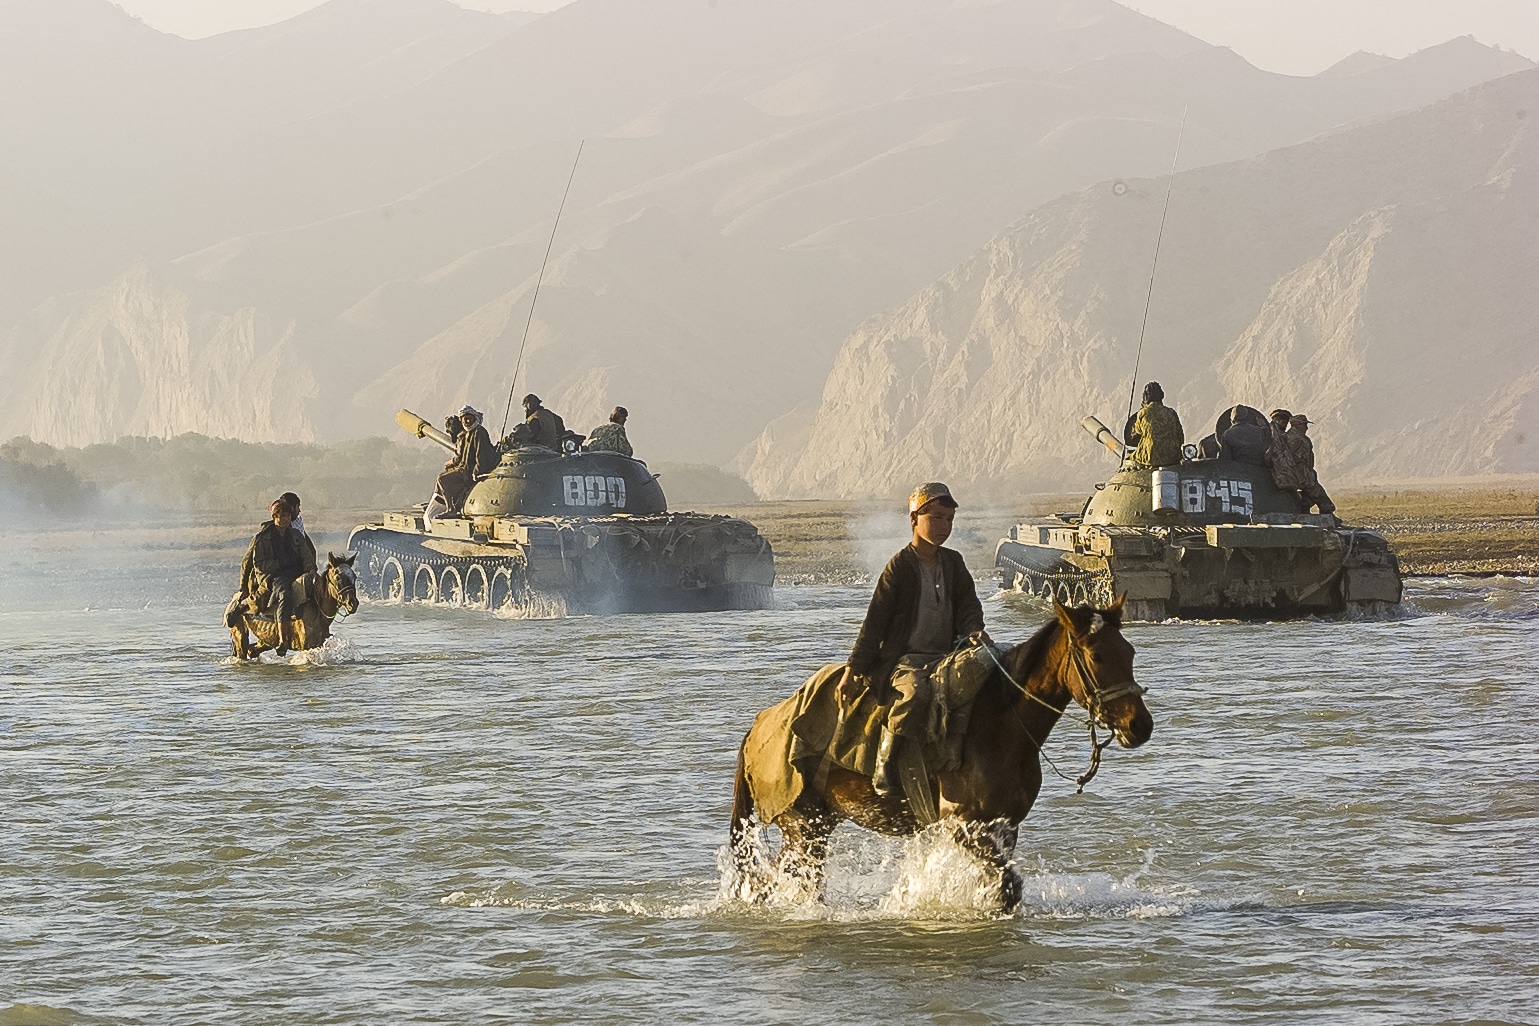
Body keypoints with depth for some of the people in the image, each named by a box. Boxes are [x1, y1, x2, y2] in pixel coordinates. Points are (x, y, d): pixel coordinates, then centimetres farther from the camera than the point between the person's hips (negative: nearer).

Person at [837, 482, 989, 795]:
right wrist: (853, 670, -7)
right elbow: (875, 621, -3)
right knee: (915, 691, -38)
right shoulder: (900, 566, -2)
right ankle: (883, 764, -26)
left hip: (945, 657, 6)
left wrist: (974, 632, -15)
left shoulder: (953, 563, 15)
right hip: (903, 659, -6)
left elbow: (968, 605, 11)